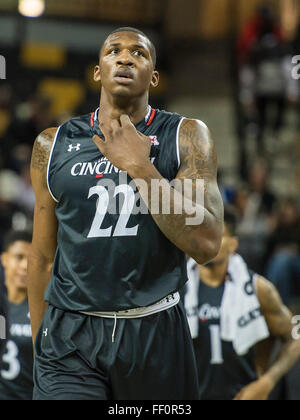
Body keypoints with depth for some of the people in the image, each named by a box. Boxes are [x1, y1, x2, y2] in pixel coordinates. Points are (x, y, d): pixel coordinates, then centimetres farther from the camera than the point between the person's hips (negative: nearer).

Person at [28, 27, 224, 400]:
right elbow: (43, 257, 12)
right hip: (69, 340, 0)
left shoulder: (186, 137, 0)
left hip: (155, 331, 0)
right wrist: (40, 343, 14)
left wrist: (140, 167, -13)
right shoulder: (53, 146, 6)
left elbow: (206, 244, -10)